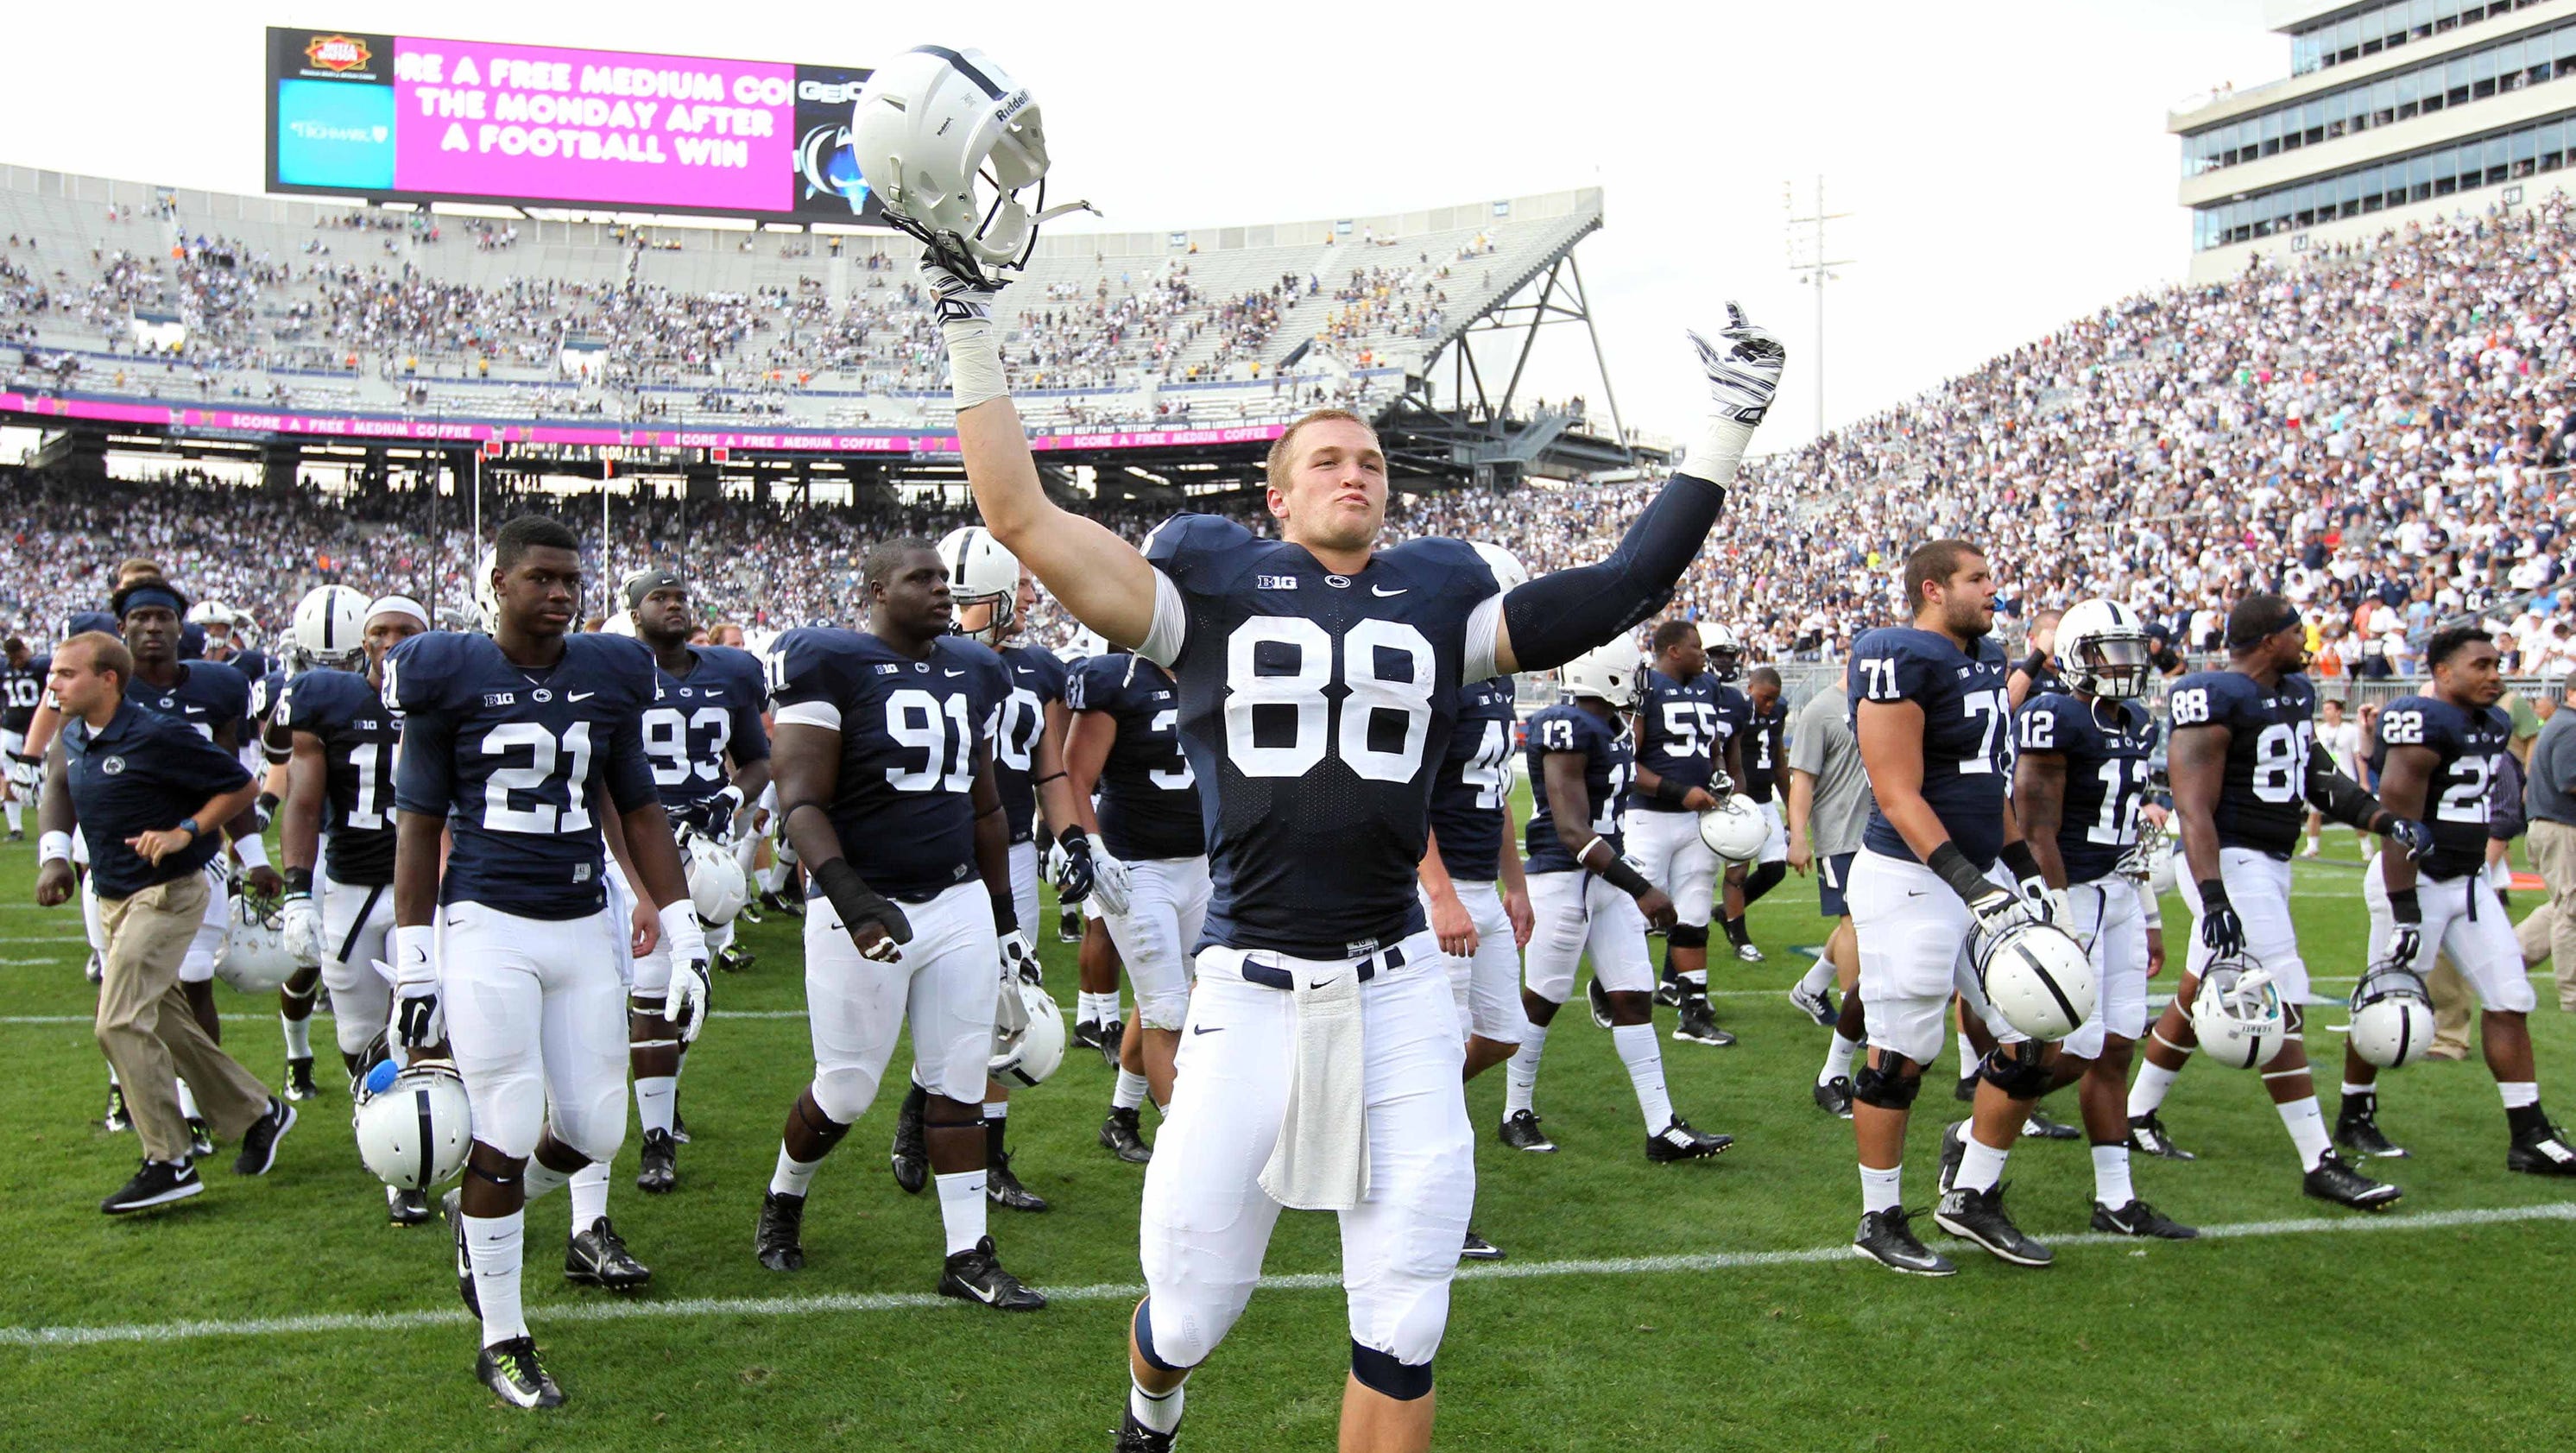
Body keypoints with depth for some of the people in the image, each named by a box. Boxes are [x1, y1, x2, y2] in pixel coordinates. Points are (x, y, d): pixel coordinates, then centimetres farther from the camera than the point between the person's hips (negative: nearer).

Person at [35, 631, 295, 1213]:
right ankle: (259, 1112, 29)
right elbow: (58, 794, 21)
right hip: (113, 898, 9)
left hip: (166, 895, -9)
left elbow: (243, 786, -12)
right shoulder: (71, 740, 5)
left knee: (121, 1023, -13)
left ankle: (170, 1162, -3)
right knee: (167, 1024, 14)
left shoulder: (156, 736, -19)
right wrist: (53, 854, 4)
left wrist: (185, 832, -20)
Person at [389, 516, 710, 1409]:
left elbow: (638, 810, 12)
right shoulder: (450, 676, -3)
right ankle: (501, 1341, 17)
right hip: (487, 926, -4)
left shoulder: (610, 675, 6)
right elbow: (420, 824, 1)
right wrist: (413, 965, -2)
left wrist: (683, 934, 8)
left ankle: (480, 1210, 37)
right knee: (505, 1135, 0)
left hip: (585, 924, 4)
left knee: (595, 1128, 4)